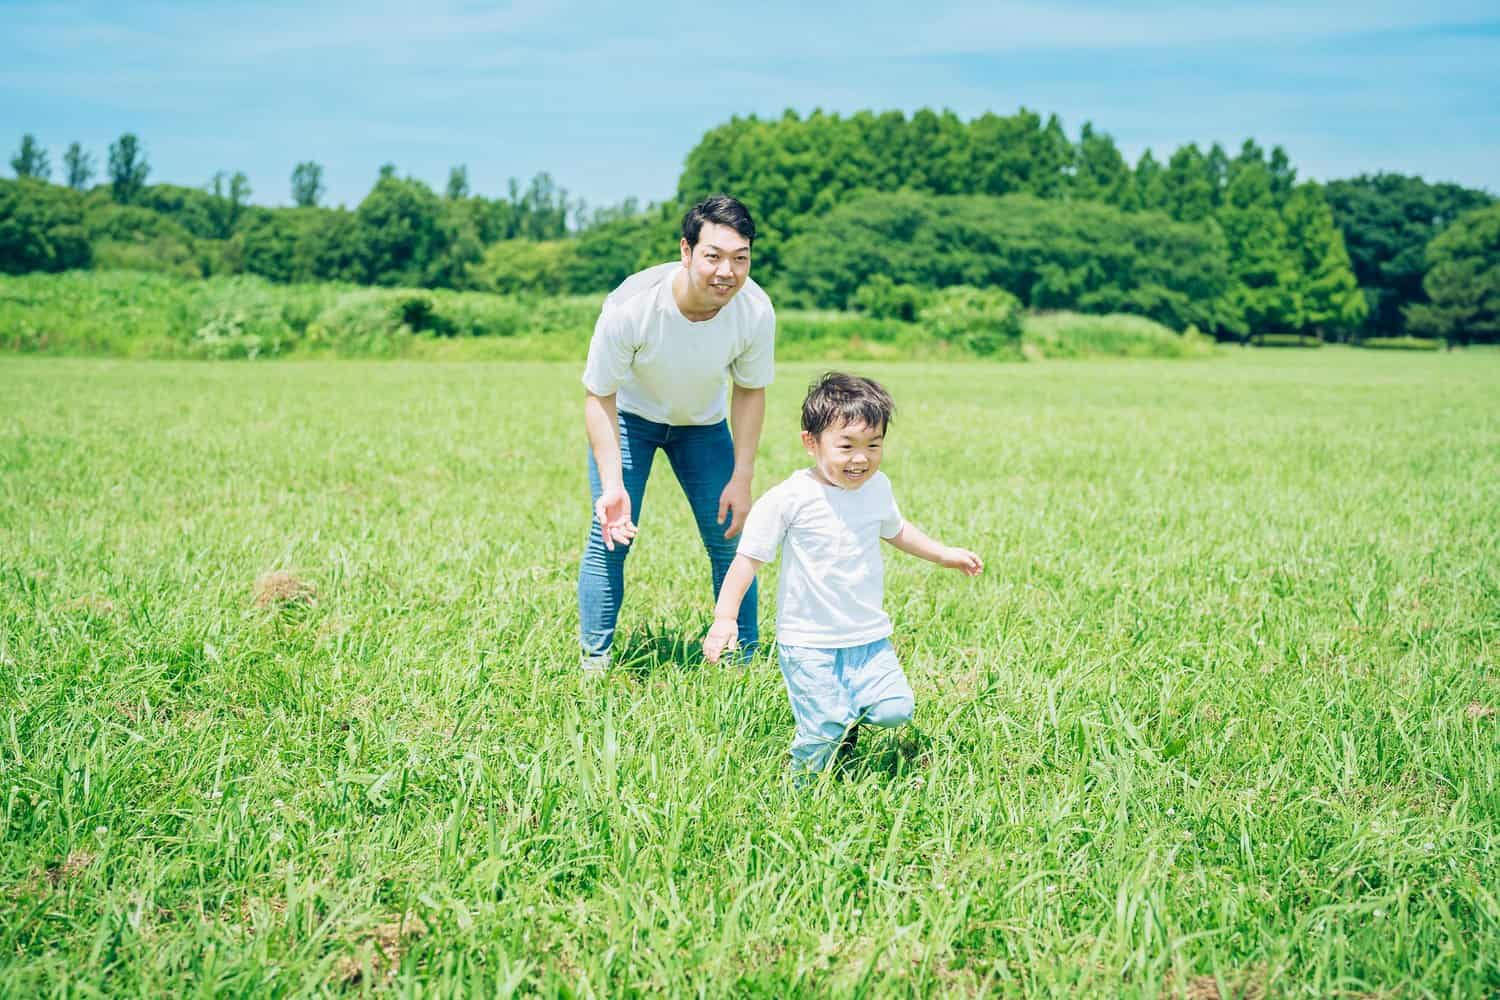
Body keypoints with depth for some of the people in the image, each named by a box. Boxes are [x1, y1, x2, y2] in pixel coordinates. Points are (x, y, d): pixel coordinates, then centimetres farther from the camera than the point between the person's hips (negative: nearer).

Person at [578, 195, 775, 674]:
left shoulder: (755, 311, -29)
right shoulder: (630, 306, -38)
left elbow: (749, 391, -10)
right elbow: (599, 396, -24)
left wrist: (742, 479, -13)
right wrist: (612, 485, -32)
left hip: (703, 422, 2)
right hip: (629, 415, -2)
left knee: (729, 539, 0)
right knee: (611, 535, -11)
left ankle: (744, 659, 16)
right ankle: (594, 661, 4)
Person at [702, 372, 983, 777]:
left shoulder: (877, 488, 2)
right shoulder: (790, 500, -16)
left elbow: (894, 529, 24)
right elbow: (749, 557, -11)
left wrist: (943, 554, 27)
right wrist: (724, 616, -18)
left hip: (870, 638, 5)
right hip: (809, 643, -5)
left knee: (895, 710, -9)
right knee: (824, 732, -11)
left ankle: (848, 710, 22)